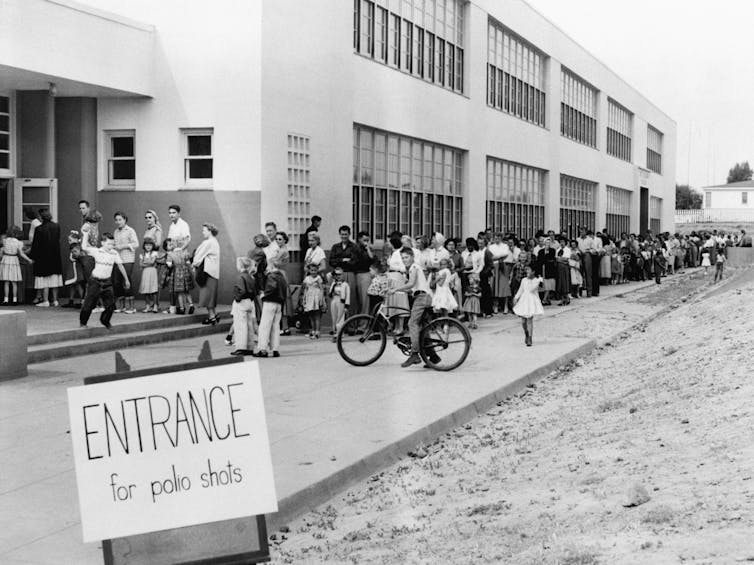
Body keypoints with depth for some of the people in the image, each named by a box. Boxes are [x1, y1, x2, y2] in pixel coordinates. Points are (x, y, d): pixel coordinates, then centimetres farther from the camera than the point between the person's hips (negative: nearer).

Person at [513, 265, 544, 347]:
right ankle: (526, 334, 30)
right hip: (524, 300, 4)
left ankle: (530, 339, -1)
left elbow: (532, 289, -18)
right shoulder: (524, 280, 7)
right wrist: (516, 298, 6)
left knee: (530, 320, -7)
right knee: (523, 321, 4)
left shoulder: (536, 280, -5)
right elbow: (520, 290, 14)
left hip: (532, 301, -4)